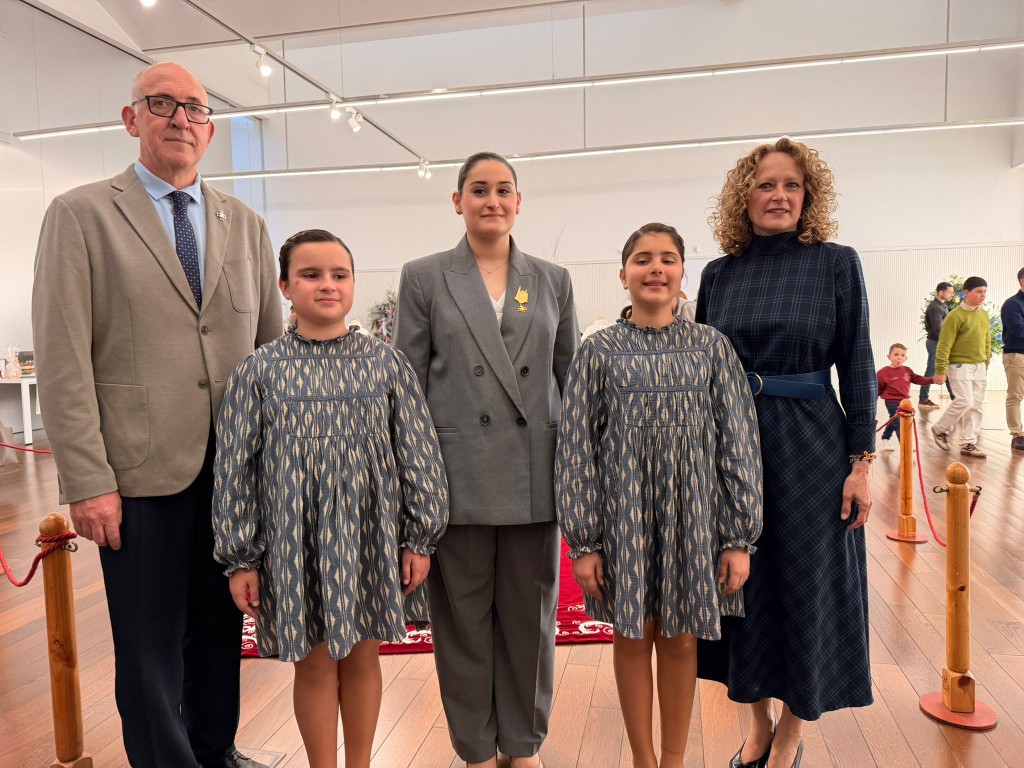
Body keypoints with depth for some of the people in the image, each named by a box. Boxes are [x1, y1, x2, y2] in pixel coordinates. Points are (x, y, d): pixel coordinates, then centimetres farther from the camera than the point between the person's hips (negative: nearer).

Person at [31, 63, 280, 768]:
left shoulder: (244, 223, 11)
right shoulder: (81, 214, -1)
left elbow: (272, 345, 11)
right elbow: (64, 359, -7)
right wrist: (88, 480, -12)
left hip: (235, 466, 4)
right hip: (140, 470, -4)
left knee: (220, 629, 17)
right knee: (150, 644, 8)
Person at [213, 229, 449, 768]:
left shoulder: (385, 363, -2)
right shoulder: (259, 371, -4)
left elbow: (419, 454, 1)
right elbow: (235, 470, -1)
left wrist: (420, 539, 1)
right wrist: (240, 559, 0)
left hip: (370, 537, 1)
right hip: (296, 542, -1)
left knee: (362, 657, 16)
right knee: (315, 663, 12)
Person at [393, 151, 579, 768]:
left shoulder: (553, 280, 9)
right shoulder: (424, 278, 4)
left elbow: (572, 378, 10)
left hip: (535, 479, 2)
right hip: (458, 478, -1)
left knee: (530, 617, 12)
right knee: (464, 619, 9)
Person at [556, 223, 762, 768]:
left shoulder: (711, 347, 1)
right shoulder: (598, 352, -1)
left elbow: (738, 444, 1)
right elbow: (575, 451, -2)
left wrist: (739, 537, -3)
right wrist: (583, 542, -5)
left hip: (691, 514, 1)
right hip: (622, 514, 0)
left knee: (679, 639, 12)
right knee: (632, 635, 11)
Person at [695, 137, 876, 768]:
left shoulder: (837, 264, -2)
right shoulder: (719, 274, 6)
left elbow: (857, 368, -3)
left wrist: (861, 462, -8)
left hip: (810, 447, -2)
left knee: (806, 581, 8)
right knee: (745, 581, 11)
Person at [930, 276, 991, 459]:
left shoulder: (984, 315, 10)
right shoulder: (956, 316, -12)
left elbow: (987, 341, 19)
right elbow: (944, 345, -14)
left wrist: (986, 363, 17)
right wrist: (940, 370, -16)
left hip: (980, 367, 7)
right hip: (960, 366, -7)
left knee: (975, 406, 6)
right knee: (965, 402, -12)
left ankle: (968, 444, 12)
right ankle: (940, 429, 10)